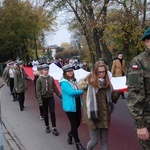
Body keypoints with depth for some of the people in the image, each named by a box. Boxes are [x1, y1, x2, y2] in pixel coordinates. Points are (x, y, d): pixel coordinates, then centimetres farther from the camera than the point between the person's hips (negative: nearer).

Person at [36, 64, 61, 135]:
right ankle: (47, 127, 26)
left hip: (51, 97, 1)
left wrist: (60, 95, 0)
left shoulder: (51, 78, -2)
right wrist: (39, 100, -13)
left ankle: (54, 128, 1)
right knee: (45, 113, 10)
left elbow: (55, 88, 4)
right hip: (44, 98, -1)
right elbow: (38, 90, -8)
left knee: (52, 112, -3)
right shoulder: (39, 79, -8)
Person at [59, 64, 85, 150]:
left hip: (77, 105, 7)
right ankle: (78, 143, 16)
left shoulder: (74, 80, 7)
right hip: (70, 106, -7)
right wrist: (83, 91, -22)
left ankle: (70, 134, 45)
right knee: (74, 124, 3)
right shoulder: (64, 82, -17)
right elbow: (71, 92, -28)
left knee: (78, 123, 17)